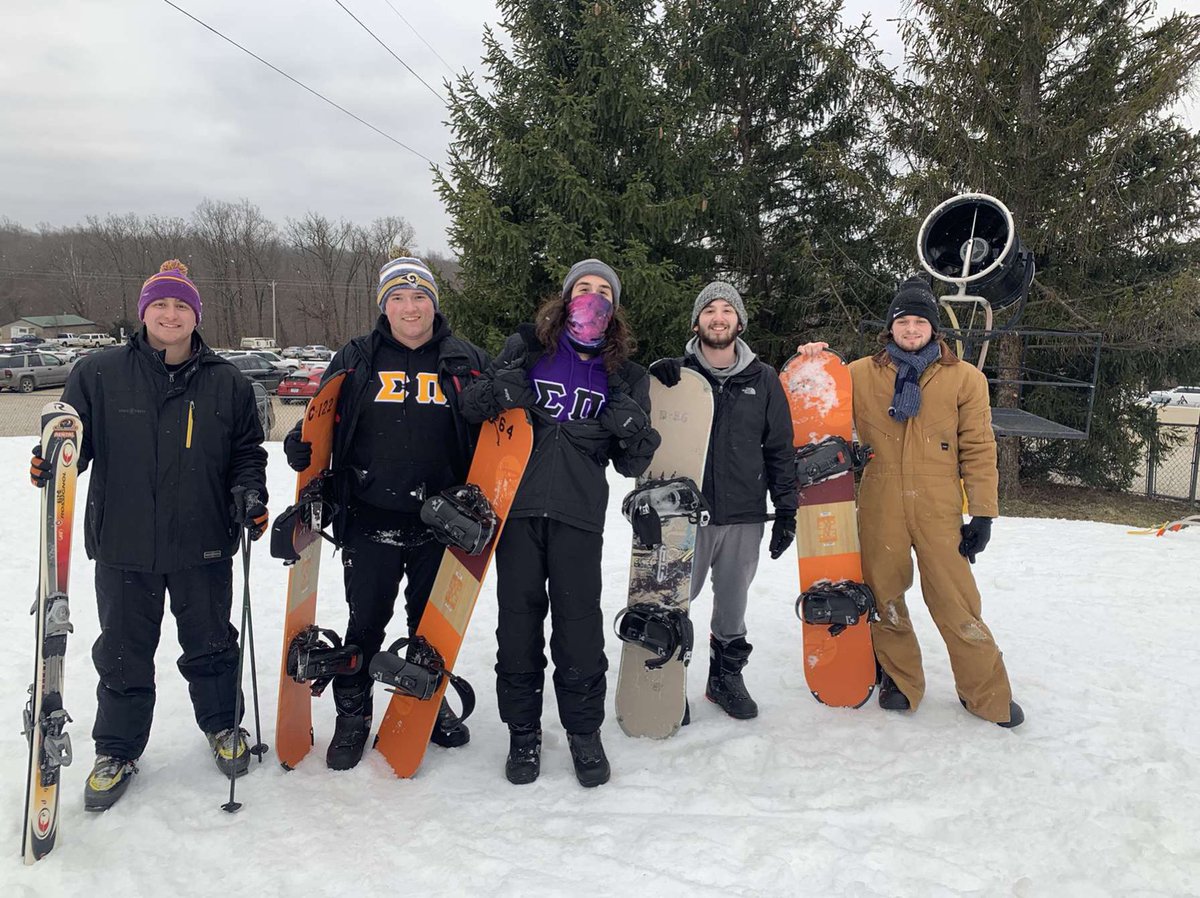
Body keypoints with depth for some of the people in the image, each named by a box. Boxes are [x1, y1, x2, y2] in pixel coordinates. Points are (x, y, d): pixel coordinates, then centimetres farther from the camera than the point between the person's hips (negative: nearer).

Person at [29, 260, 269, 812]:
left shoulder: (227, 383, 2)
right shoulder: (99, 374, 0)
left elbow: (247, 450, 9)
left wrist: (248, 491, -7)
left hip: (203, 545, 0)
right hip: (123, 545, 0)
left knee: (210, 646, 15)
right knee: (123, 655, 13)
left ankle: (222, 725, 38)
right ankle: (117, 750, 32)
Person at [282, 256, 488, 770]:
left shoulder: (466, 362, 4)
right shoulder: (356, 359, 4)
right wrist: (301, 446, -9)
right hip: (369, 521, 0)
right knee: (366, 621, 8)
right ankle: (352, 715, 27)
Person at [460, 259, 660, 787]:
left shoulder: (624, 375, 12)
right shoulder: (527, 347, 9)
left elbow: (632, 465, 12)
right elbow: (469, 406, 11)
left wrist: (633, 430, -10)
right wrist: (498, 391, -11)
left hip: (579, 514, 0)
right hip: (517, 505, 0)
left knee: (579, 623, 0)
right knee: (518, 620, 5)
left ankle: (584, 732, 20)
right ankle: (523, 732, 22)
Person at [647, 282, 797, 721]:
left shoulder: (763, 379, 6)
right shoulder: (675, 373, 2)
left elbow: (780, 448, 9)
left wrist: (786, 508, 6)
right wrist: (653, 381, -12)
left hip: (744, 516, 2)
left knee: (732, 604, 12)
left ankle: (727, 677, 32)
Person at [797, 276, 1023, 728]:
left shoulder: (964, 378, 6)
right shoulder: (862, 374, 8)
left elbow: (978, 449, 4)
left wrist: (983, 513, -1)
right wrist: (812, 364, 2)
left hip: (938, 510, -1)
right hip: (879, 509, 2)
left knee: (956, 603, -2)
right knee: (885, 597, 9)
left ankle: (988, 694, 15)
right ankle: (900, 681, 28)